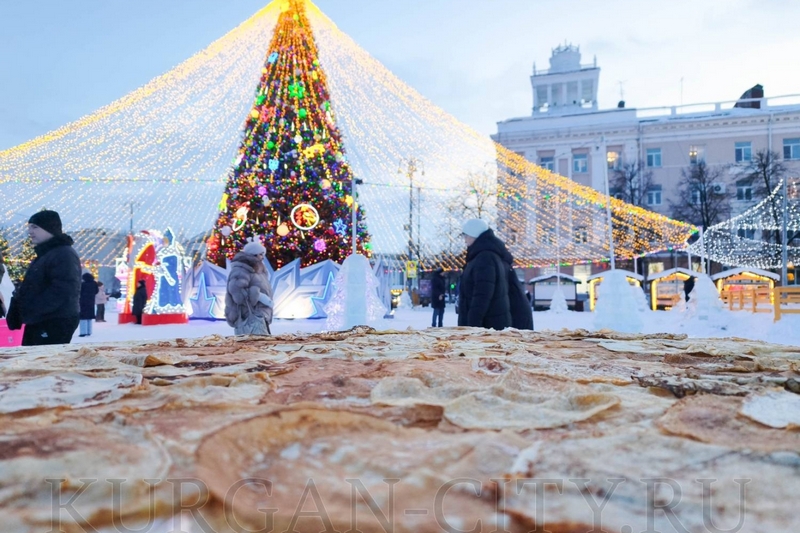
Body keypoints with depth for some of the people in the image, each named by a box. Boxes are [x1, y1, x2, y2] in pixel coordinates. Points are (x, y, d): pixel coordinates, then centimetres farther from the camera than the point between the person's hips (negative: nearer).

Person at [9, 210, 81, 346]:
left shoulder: (65, 254, -15)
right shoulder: (44, 255, 20)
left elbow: (61, 291, -26)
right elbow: (31, 288, 25)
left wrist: (32, 311, -23)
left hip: (56, 323, -11)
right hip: (38, 322, 11)